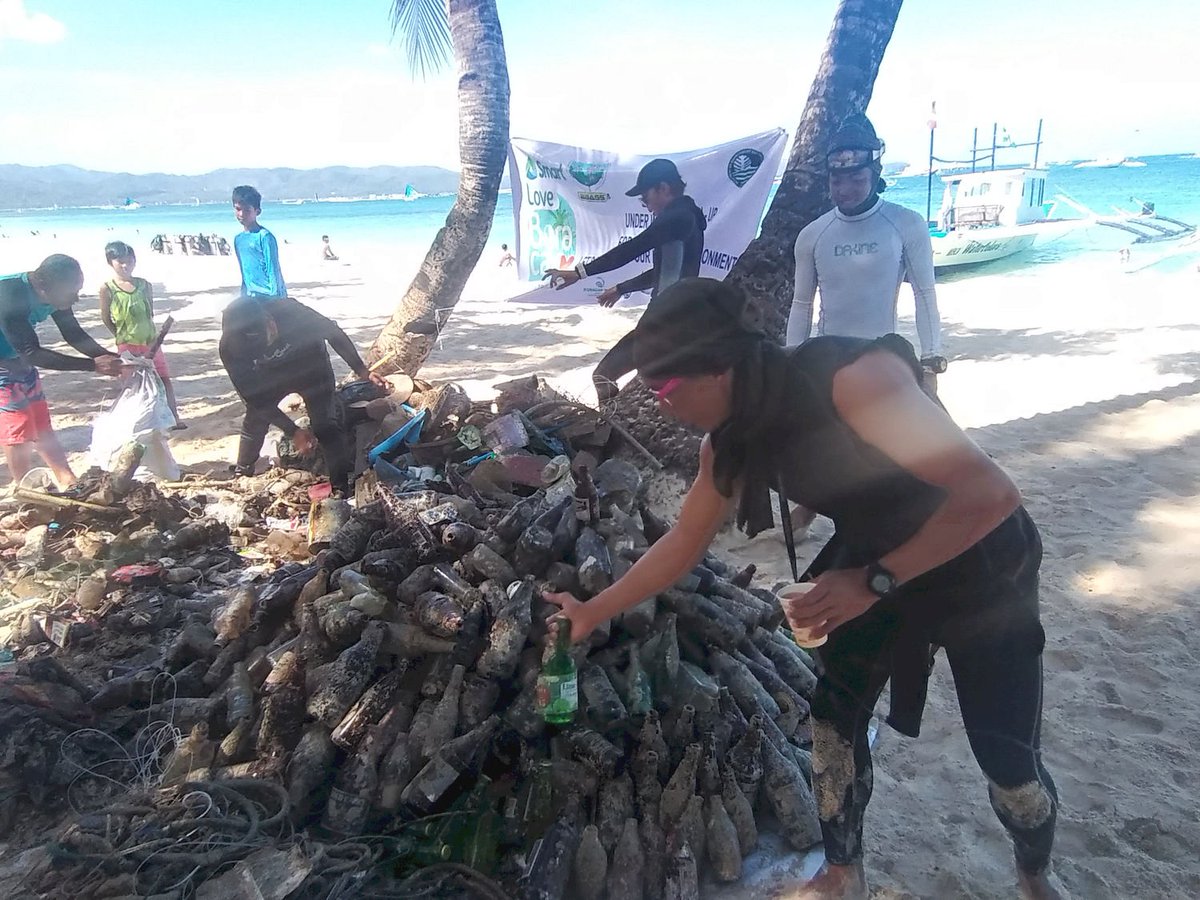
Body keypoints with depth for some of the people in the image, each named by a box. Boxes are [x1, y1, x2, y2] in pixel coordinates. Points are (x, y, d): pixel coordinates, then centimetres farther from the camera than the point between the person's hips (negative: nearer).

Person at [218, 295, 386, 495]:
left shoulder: (288, 311, -38)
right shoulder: (229, 349, -30)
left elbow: (333, 332, -21)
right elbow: (254, 397, -21)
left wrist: (361, 371, -22)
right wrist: (292, 431, -23)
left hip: (310, 367, -2)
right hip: (272, 376, 2)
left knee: (326, 424, -16)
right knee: (254, 420, 2)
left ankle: (343, 488, -16)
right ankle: (241, 476, 27)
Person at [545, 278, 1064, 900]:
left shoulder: (852, 377, -36)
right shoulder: (730, 442, -12)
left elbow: (990, 495, -37)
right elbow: (683, 542, 1)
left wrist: (873, 581, -35)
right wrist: (593, 612, 5)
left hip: (978, 559, -5)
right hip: (871, 566, 6)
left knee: (1007, 755, 3)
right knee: (833, 715, 4)